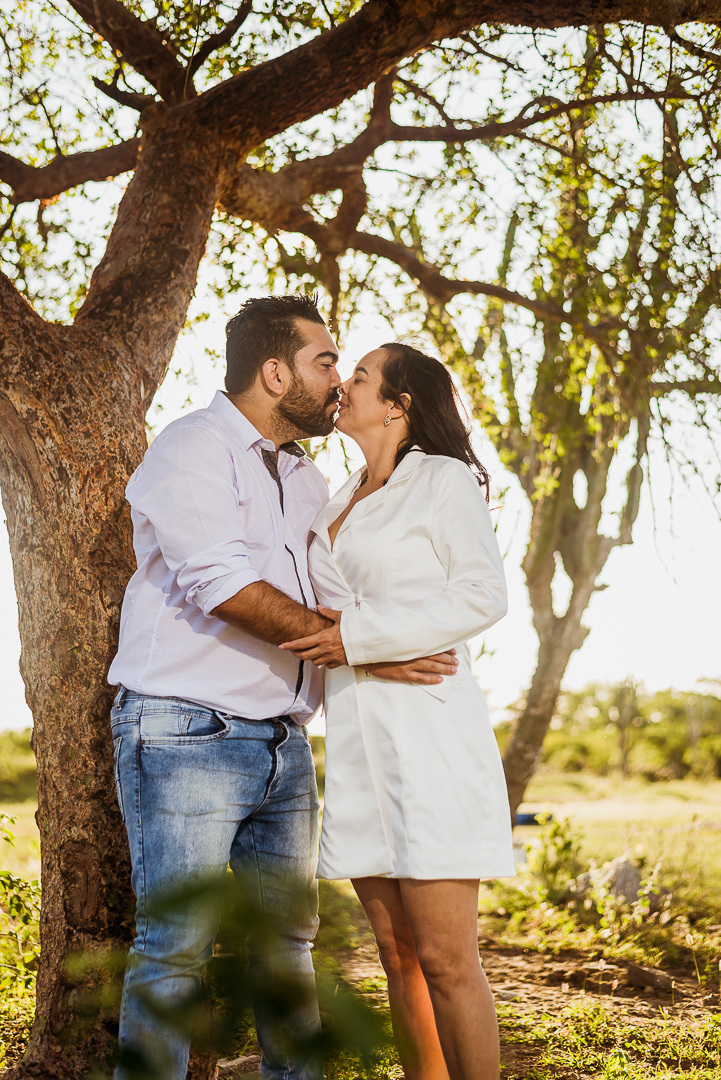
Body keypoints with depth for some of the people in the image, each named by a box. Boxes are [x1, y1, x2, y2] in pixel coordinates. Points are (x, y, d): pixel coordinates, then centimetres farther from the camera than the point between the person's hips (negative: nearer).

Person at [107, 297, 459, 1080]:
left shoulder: (306, 479, 18)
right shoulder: (192, 450, -7)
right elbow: (227, 588, -18)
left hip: (282, 743, 8)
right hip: (186, 734, -8)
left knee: (288, 936, 12)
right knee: (175, 948, -7)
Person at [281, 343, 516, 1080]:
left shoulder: (444, 480, 0)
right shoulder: (336, 508, 21)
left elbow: (483, 597, -10)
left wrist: (360, 636, -16)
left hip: (428, 736, -7)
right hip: (356, 744, 7)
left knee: (444, 960, -8)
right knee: (398, 956, 8)